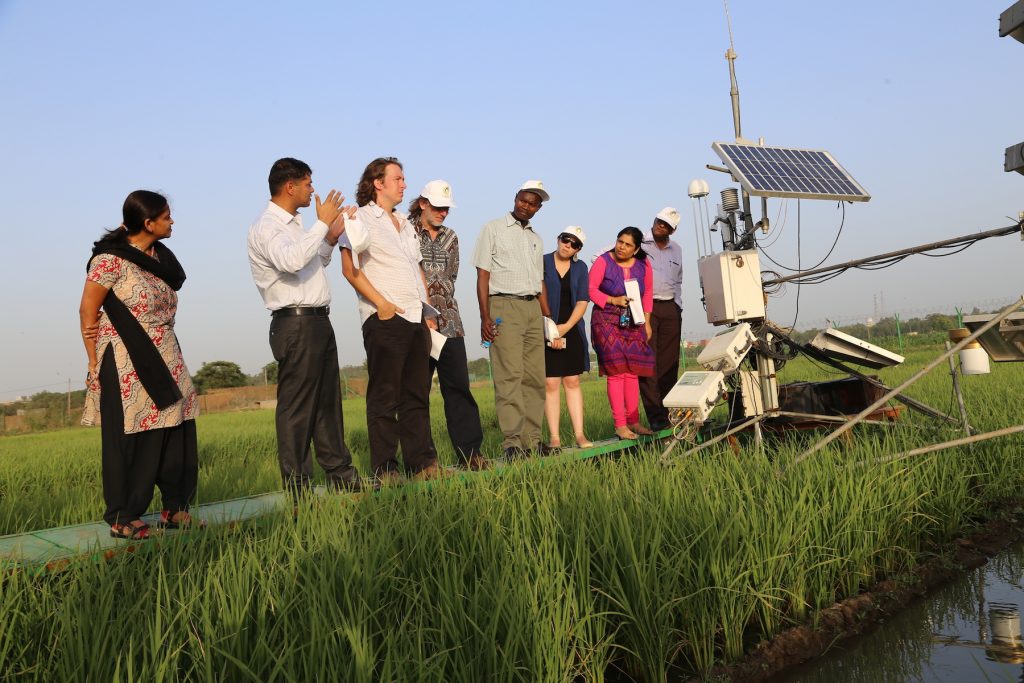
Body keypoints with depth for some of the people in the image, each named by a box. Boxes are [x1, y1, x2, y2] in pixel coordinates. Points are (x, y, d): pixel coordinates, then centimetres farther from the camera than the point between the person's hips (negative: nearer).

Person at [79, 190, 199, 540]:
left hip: (164, 359, 7)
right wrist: (95, 362, -7)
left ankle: (174, 508, 16)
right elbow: (88, 311, -7)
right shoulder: (111, 258, -10)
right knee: (128, 440, 1)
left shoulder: (162, 256, 10)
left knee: (176, 432, 5)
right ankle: (122, 518, 12)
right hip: (125, 363, -6)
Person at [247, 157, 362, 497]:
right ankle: (297, 490, 1)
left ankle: (341, 475, 22)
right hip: (296, 325, -10)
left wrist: (330, 239, 15)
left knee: (328, 403, 14)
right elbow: (291, 261, -29)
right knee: (297, 408, -5)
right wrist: (322, 223, -22)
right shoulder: (265, 227, -10)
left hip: (318, 322, 10)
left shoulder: (295, 224, 20)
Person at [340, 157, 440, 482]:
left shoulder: (405, 224, 23)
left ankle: (421, 462, 15)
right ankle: (385, 469, 3)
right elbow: (349, 268, -11)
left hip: (416, 320, 7)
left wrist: (428, 309, 15)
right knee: (384, 396, -3)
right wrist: (381, 303, -16)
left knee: (417, 394, 9)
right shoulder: (361, 218, 0)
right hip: (385, 319, -7)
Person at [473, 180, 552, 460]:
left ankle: (532, 439, 8)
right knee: (509, 375, -13)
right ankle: (512, 442, -13)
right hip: (504, 305, -6)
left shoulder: (535, 238, 21)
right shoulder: (493, 229, 4)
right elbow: (483, 275, -3)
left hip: (533, 308, 6)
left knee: (535, 377, 2)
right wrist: (485, 317, -13)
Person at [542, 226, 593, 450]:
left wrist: (566, 327, -9)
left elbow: (583, 301, 4)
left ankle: (579, 434, 5)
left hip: (572, 331, 3)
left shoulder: (580, 268, 10)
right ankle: (554, 436, -1)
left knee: (573, 381, 3)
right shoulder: (542, 262, 0)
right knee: (550, 383, -4)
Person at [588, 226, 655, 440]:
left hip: (633, 324, 4)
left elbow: (648, 293, 15)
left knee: (632, 373, 6)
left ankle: (633, 421, 15)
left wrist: (646, 321, 10)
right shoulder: (603, 261, -6)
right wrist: (613, 300, -17)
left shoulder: (643, 266, 5)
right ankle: (620, 425, -7)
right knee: (616, 372, -9)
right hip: (607, 323, -4)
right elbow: (590, 289, -7)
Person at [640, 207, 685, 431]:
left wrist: (678, 306, 17)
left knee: (669, 364, 3)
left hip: (670, 309, 5)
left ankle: (669, 413, 7)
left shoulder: (676, 249, 20)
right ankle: (655, 417, -11)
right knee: (648, 363, -10)